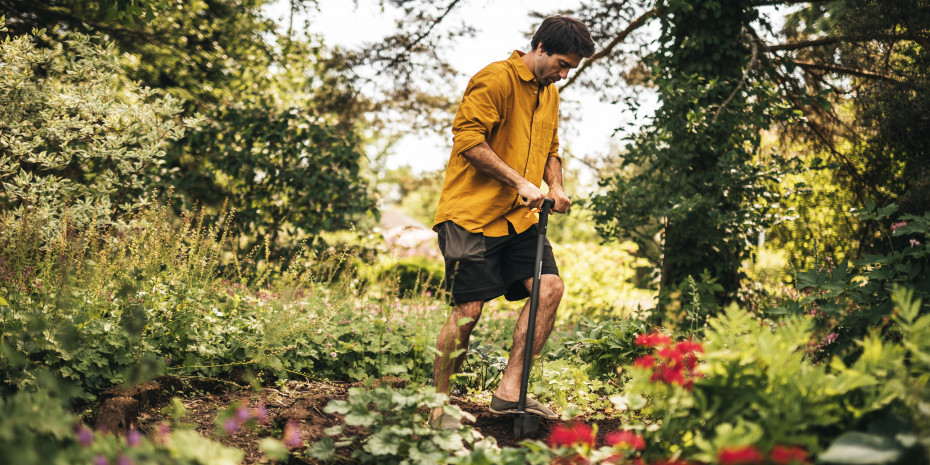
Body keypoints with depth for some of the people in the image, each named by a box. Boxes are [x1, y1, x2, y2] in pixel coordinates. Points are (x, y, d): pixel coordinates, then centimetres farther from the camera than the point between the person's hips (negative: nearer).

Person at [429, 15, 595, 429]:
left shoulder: (549, 94, 17)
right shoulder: (496, 79, -11)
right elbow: (468, 138, -19)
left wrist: (555, 186, 7)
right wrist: (520, 182, -19)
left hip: (518, 217, 8)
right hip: (471, 212, -8)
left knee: (550, 286, -9)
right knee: (469, 309, -9)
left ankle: (509, 391, -3)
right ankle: (437, 407, 7)